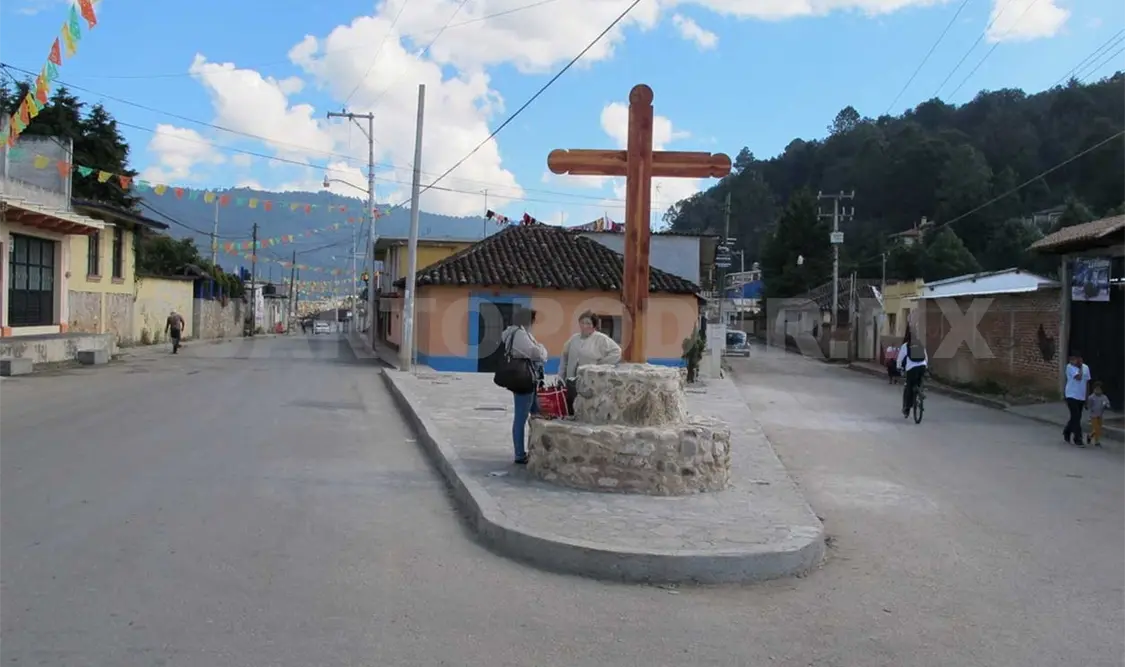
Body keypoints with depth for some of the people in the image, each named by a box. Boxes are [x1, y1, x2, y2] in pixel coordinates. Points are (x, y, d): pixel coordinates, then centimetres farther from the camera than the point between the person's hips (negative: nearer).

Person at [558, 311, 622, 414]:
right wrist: (561, 377, 18)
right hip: (572, 382, 6)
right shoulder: (574, 338, 16)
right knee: (572, 413, 9)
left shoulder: (601, 339, -3)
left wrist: (601, 364, -11)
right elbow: (564, 358, 23)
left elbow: (616, 352, -10)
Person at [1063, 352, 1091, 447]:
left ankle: (1066, 432, 37)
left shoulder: (1086, 367, 5)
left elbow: (1087, 383, 11)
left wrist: (1087, 398, 11)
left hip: (1081, 397, 5)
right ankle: (1078, 439, -4)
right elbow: (1078, 377, -25)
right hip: (1072, 396, -5)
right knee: (1076, 417, -9)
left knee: (1076, 417, 15)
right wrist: (1080, 368, -10)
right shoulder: (1070, 367, -10)